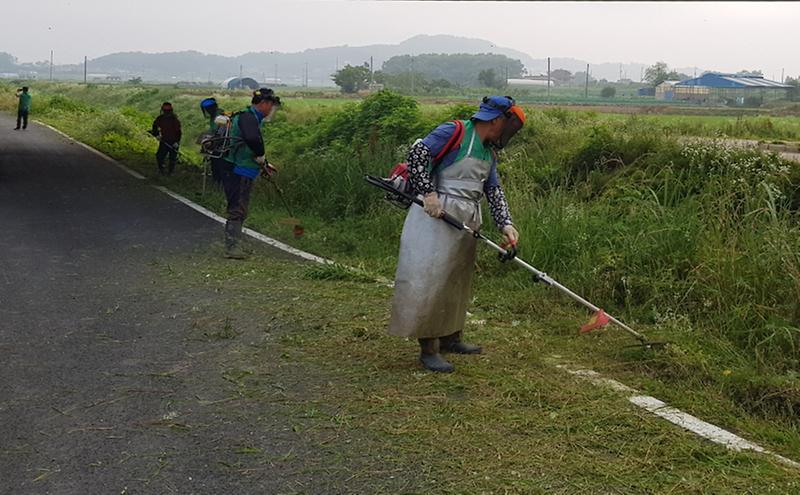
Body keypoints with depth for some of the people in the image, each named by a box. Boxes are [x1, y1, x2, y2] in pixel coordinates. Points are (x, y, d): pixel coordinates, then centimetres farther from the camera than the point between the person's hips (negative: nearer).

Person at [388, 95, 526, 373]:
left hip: (467, 220, 9)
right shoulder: (454, 132, -10)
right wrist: (429, 193, -21)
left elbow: (494, 192, 12)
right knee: (430, 278, -7)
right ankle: (428, 349, -1)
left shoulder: (489, 153, 16)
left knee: (458, 279, 17)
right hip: (437, 214, -9)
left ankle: (450, 338, 32)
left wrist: (505, 225, -3)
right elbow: (417, 153, -17)